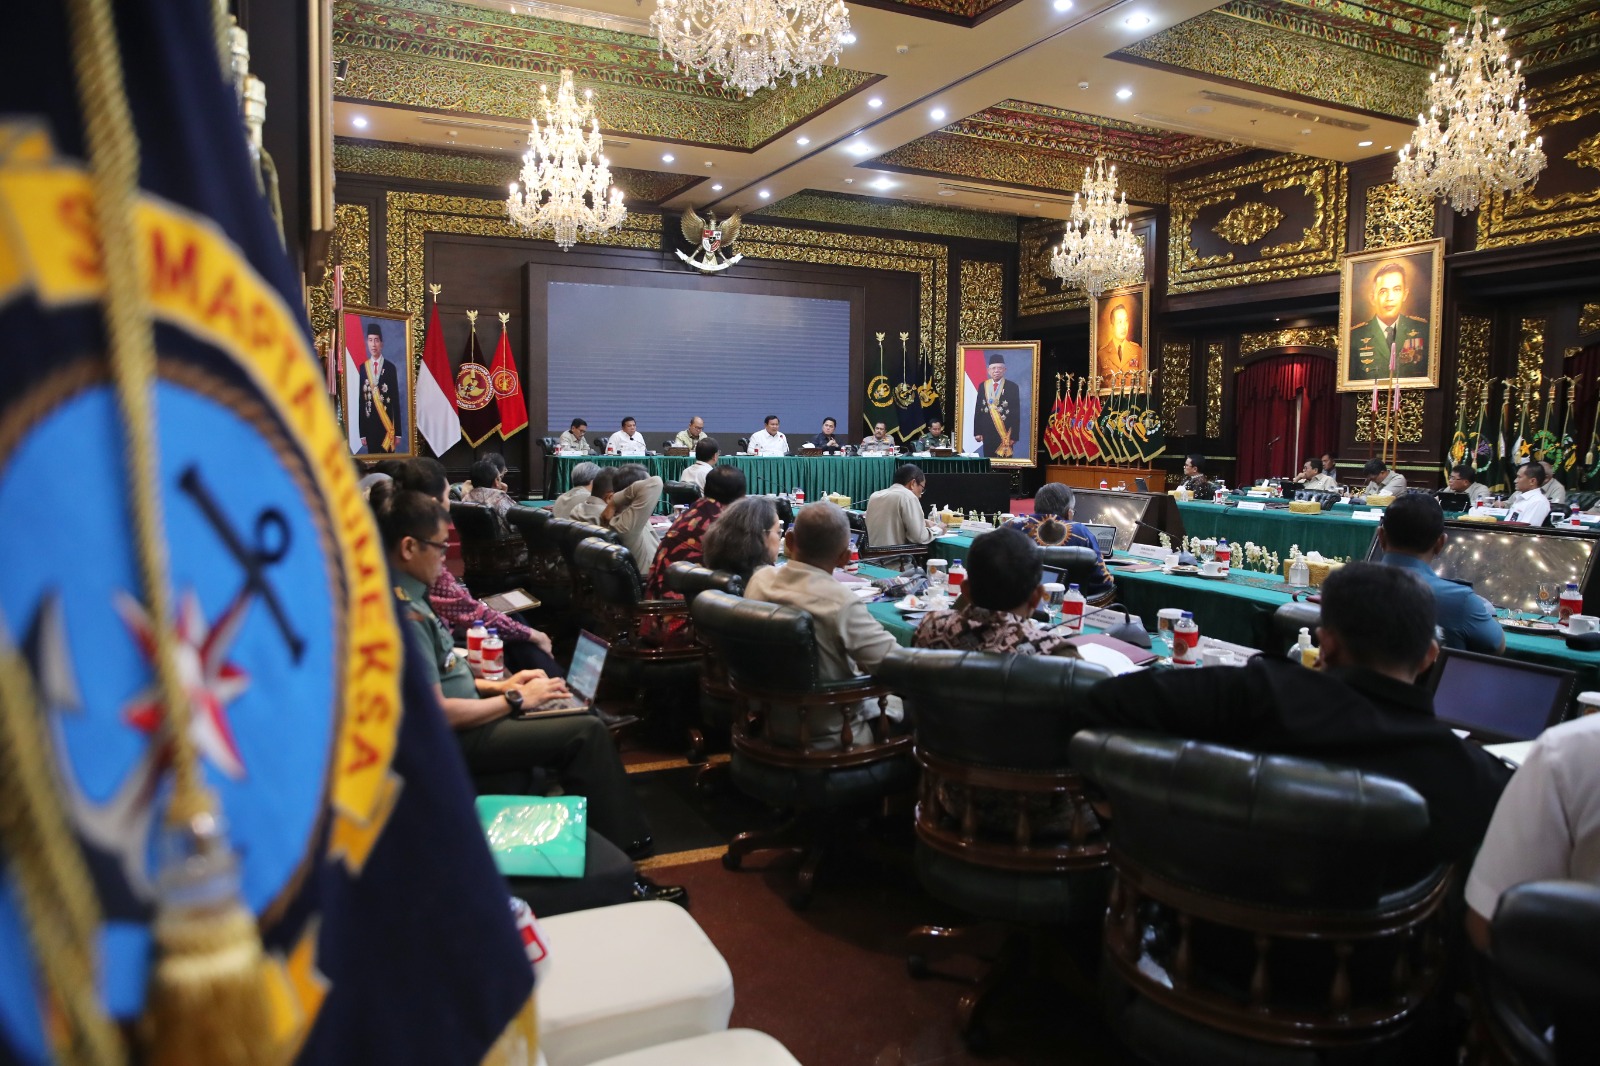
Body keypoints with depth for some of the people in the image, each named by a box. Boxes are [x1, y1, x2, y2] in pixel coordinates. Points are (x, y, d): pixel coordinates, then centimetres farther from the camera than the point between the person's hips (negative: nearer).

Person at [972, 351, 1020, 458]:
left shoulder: (1012, 387, -1)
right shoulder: (983, 386, 8)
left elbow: (1016, 412, -3)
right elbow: (978, 410, 9)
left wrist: (1014, 435, -8)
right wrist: (977, 432, 3)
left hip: (1005, 433, -3)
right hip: (987, 433, 3)